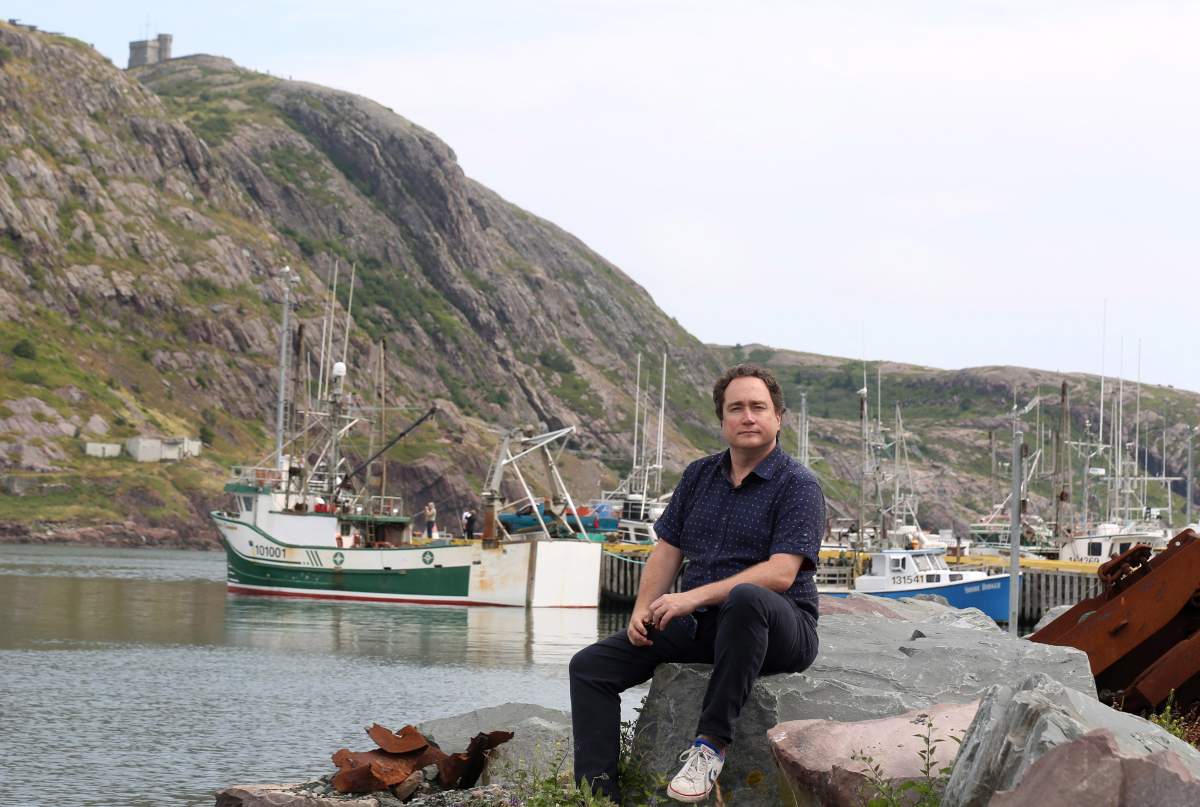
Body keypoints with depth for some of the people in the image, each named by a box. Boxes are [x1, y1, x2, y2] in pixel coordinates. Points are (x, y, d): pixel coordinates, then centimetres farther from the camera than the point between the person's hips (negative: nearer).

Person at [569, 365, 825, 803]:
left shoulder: (798, 485, -8)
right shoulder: (699, 476, 13)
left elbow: (780, 573, -20)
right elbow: (667, 550, 14)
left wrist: (696, 596, -25)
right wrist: (643, 610, -4)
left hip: (779, 630, -6)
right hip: (697, 625, 6)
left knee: (745, 598, -42)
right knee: (591, 666, -7)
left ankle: (711, 743, -33)